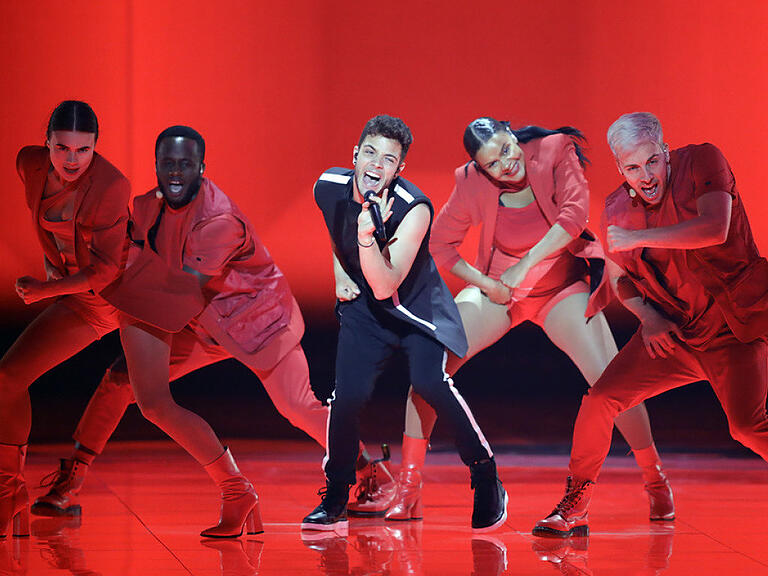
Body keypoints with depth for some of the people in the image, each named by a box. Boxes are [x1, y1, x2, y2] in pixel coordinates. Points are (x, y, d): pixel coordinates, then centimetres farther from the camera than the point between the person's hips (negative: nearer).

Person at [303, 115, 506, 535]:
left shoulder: (414, 209, -29)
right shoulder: (328, 186, -15)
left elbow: (385, 287, -33)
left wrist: (369, 237, -47)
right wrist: (340, 273, 7)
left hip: (417, 306, -4)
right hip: (363, 309, 4)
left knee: (429, 383, -25)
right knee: (348, 395, -11)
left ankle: (487, 480, -6)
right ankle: (334, 503, 7)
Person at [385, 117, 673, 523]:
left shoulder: (554, 151, -18)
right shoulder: (472, 184, -14)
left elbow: (575, 213, -27)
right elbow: (440, 245, -3)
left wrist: (526, 264, -31)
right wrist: (484, 283, -15)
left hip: (562, 287, -1)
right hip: (498, 289, 1)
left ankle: (656, 483, 6)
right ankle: (407, 491, -6)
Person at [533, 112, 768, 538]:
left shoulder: (702, 162, -10)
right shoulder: (617, 208, 4)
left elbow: (715, 229, -26)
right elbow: (618, 276, 18)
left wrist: (636, 238, -21)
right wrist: (647, 315, -2)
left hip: (732, 327, -5)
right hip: (671, 332, 5)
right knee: (600, 400, -7)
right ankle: (573, 510, 8)